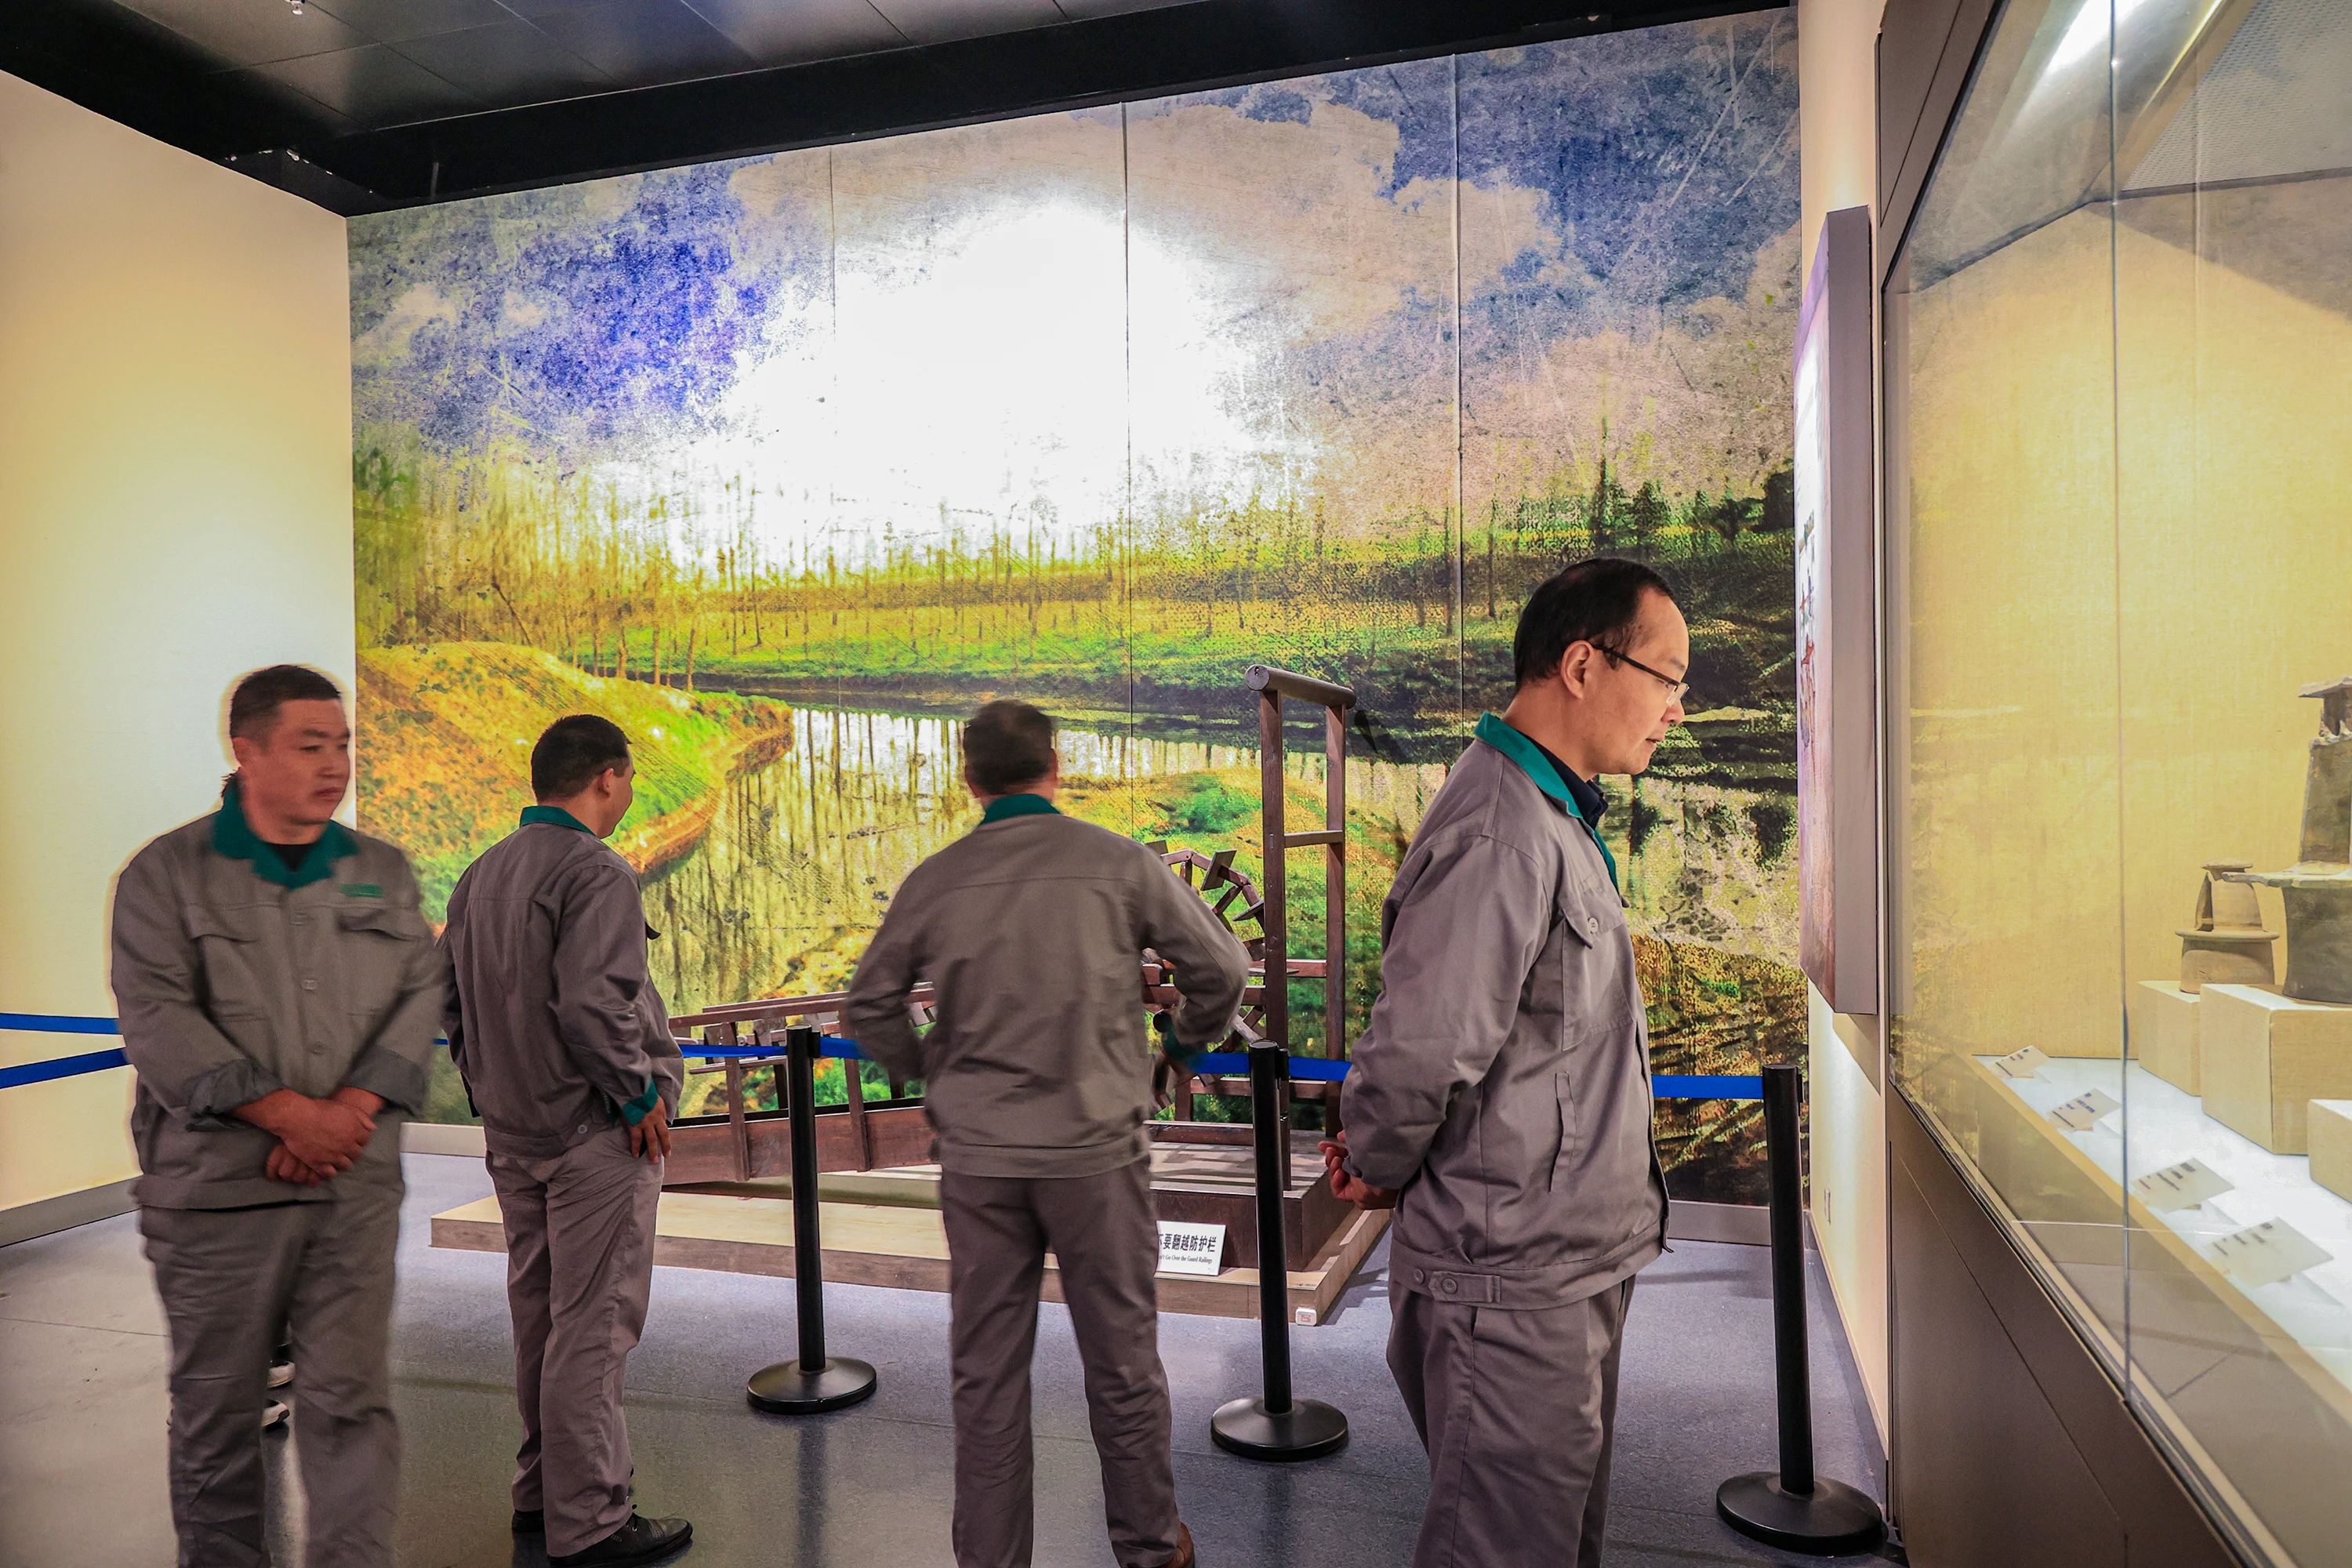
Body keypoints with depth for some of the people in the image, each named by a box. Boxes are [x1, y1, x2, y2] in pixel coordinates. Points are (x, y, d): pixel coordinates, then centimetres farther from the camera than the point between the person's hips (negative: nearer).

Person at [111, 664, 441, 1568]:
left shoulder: (382, 873, 10)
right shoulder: (169, 875, 0)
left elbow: (420, 994, 4)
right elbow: (158, 1020, -10)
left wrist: (352, 1110, -11)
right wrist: (293, 1114, -17)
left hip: (355, 1181, 2)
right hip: (217, 1187, -2)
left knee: (351, 1394, 1)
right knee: (216, 1401, 11)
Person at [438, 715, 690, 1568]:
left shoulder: (482, 873, 9)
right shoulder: (595, 872, -18)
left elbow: (447, 992, 13)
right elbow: (594, 1003, -27)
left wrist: (490, 1082, 19)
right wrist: (640, 1093, -15)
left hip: (512, 1134, 9)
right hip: (594, 1132, -9)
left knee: (537, 1316, 19)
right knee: (592, 1324, 0)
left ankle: (540, 1489, 32)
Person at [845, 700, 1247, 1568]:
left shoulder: (935, 880, -1)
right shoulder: (1119, 863, -7)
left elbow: (868, 1006, 8)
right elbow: (1220, 967, -1)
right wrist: (1191, 1036, 18)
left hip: (977, 1155, 2)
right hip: (1095, 1147, -1)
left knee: (986, 1370, 12)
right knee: (1121, 1357, 13)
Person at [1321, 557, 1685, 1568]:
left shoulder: (1552, 819, 12)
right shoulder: (1500, 836, -24)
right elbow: (1421, 1054, -28)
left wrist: (1377, 1154, 10)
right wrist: (1379, 1172, -9)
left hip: (1573, 1267, 10)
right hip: (1516, 1284, -10)